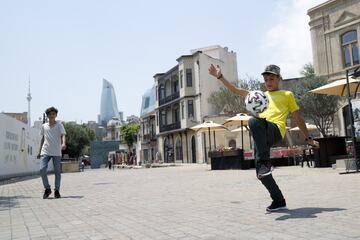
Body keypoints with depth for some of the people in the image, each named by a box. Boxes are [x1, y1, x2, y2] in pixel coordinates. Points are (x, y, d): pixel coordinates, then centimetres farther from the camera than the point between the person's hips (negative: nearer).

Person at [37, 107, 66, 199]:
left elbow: (62, 135, -12)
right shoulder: (44, 126, 11)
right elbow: (43, 138, 18)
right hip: (45, 152, 2)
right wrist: (39, 151, 15)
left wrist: (63, 143, -33)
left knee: (57, 171, 1)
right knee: (42, 169, -12)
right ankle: (47, 189, 5)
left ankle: (57, 190, 12)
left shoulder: (59, 125, 2)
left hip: (56, 152, -2)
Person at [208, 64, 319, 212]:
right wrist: (220, 77, 13)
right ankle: (279, 201, 16)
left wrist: (308, 139, 20)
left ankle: (265, 162, -33)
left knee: (254, 121, -37)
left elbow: (298, 118, 23)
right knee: (262, 173, -3)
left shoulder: (287, 95, 21)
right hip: (261, 136, 5)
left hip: (276, 130, -4)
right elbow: (236, 90, 23)